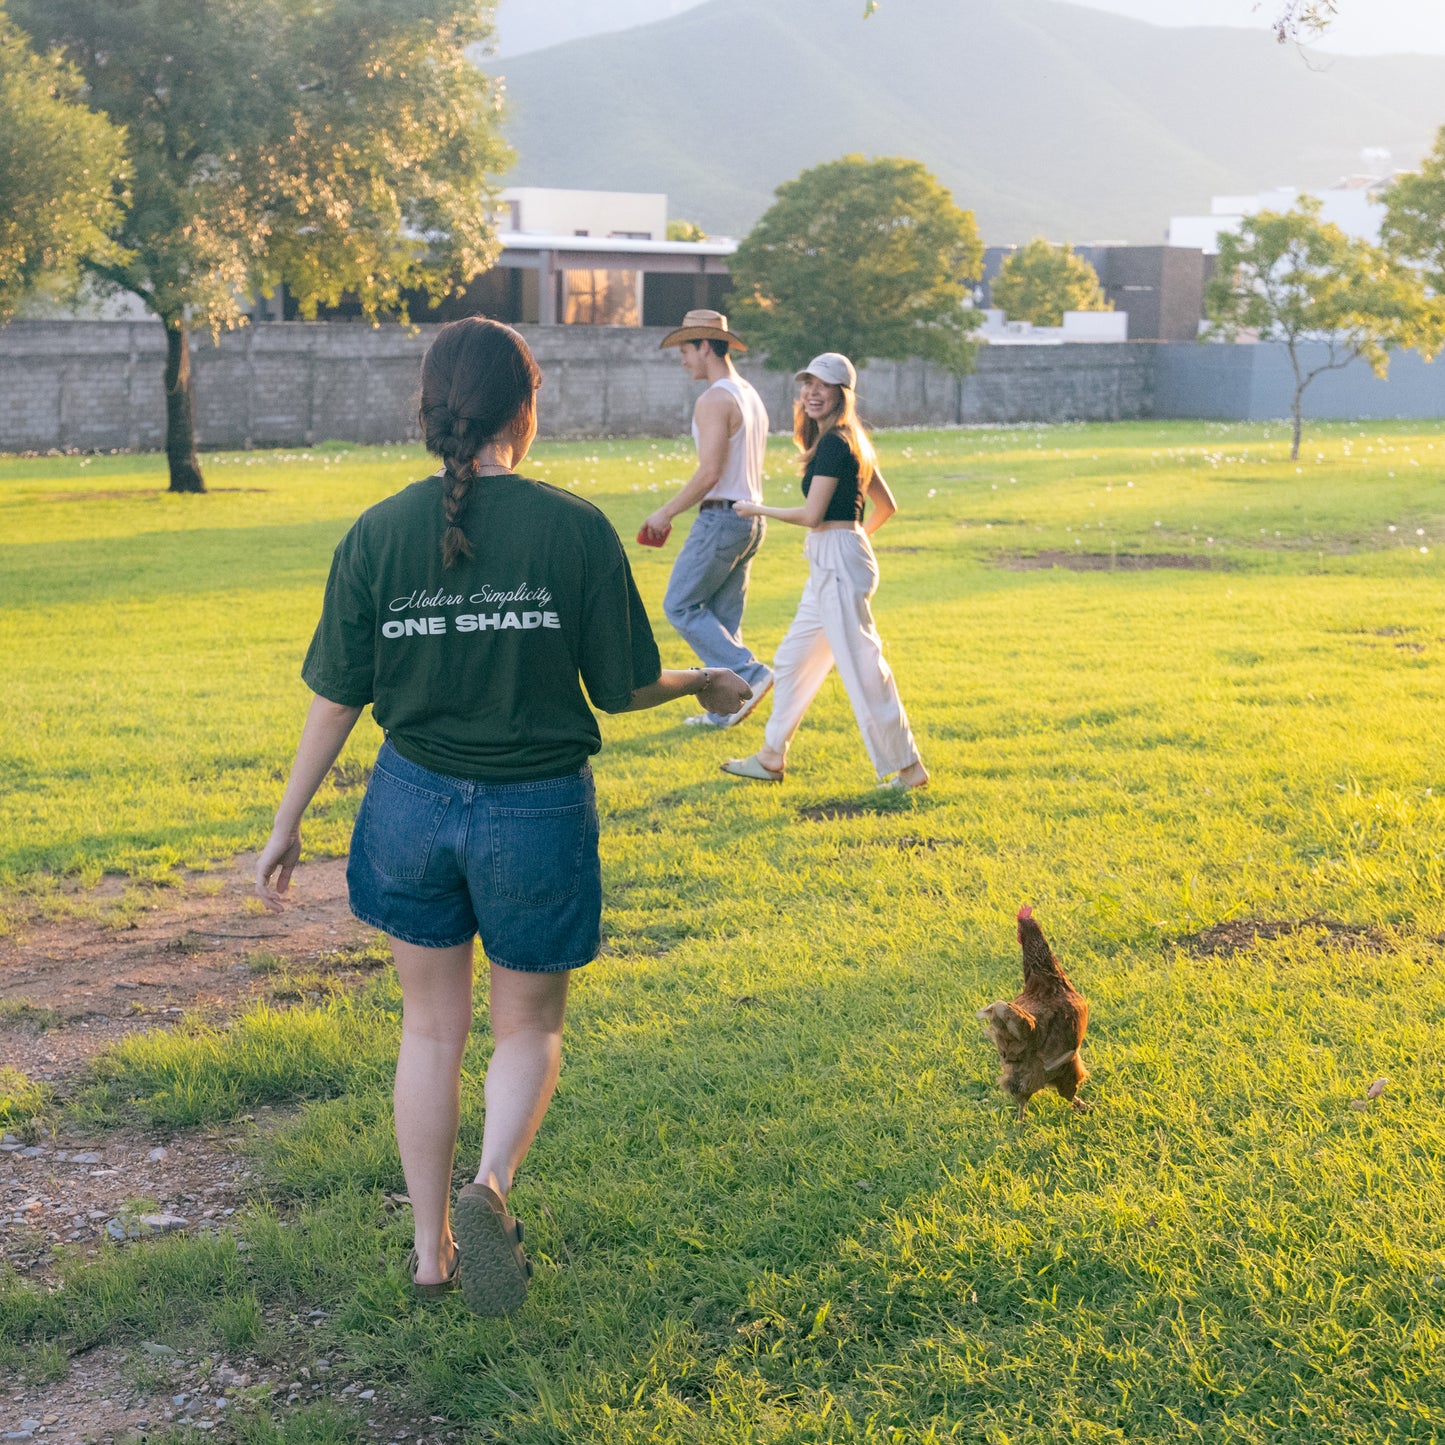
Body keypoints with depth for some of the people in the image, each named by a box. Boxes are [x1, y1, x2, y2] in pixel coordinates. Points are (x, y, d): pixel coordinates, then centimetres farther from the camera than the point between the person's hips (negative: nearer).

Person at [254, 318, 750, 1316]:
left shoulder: (378, 534, -6)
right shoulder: (575, 529, -12)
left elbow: (337, 700, -3)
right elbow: (622, 690, -6)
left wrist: (287, 828, 7)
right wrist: (706, 685, 15)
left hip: (414, 803, 2)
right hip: (538, 811, -2)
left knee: (432, 1027, 18)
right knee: (530, 1026, 17)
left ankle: (431, 1248, 25)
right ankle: (492, 1183, -10)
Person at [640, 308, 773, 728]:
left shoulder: (714, 400, -15)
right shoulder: (751, 396, 15)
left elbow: (709, 473, -22)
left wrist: (666, 513, -12)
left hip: (720, 517, -9)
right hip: (751, 517, 9)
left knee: (680, 606, -1)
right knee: (724, 618, 13)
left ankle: (749, 674, -10)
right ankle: (724, 709, 14)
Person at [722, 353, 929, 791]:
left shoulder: (834, 444, -16)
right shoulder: (850, 442, 13)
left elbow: (812, 514, -18)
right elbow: (886, 505, 17)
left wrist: (756, 510, -5)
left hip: (839, 564, -11)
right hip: (829, 564, 11)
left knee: (861, 667, -5)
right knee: (793, 660, 16)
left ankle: (906, 768, 3)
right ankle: (771, 758, 26)